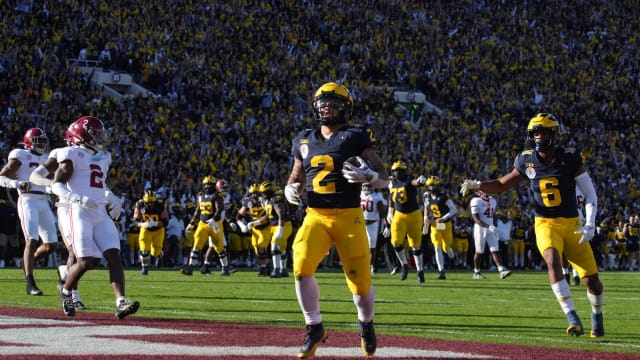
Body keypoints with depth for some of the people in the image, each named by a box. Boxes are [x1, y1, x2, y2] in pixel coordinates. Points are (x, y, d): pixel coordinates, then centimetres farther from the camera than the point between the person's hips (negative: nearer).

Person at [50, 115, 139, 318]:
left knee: (114, 256, -10)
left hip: (101, 214, 7)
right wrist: (78, 198, -23)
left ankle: (120, 303, -19)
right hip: (80, 212, -7)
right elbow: (56, 185, -10)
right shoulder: (73, 155, -3)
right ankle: (66, 291, 18)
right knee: (86, 262, -11)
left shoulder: (103, 158, 20)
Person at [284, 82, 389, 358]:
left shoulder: (356, 138, -1)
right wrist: (291, 190, -1)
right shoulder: (305, 141, 11)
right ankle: (314, 328, -5)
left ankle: (366, 325, 32)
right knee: (302, 266, -22)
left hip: (348, 218, -2)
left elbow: (384, 179, -2)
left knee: (360, 281, -1)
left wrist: (368, 176, -25)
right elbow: (295, 178, 23)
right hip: (315, 218, 3)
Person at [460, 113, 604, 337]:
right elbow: (502, 185, 12)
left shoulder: (569, 158, -8)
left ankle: (597, 314, 30)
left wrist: (590, 224, -15)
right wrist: (477, 185, -6)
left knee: (591, 280, -2)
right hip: (545, 224, 0)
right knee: (553, 261, -31)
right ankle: (572, 317, -30)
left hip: (572, 225, 0)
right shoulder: (527, 161, -1)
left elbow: (590, 194, -3)